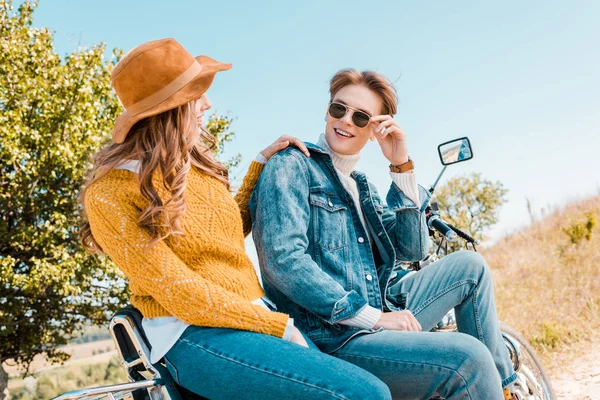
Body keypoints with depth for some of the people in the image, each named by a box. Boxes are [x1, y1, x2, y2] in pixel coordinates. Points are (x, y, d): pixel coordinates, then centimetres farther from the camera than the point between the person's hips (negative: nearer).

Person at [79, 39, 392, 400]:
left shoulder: (197, 164, 13)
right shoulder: (109, 194, -10)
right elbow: (181, 294, -15)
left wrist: (263, 163, 21)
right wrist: (278, 326, -14)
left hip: (257, 314, 8)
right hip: (196, 336, -7)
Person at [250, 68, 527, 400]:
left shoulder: (360, 186, 18)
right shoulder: (291, 166, -5)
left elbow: (411, 250, 8)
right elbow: (283, 258, -19)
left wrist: (402, 167, -1)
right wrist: (373, 317, -20)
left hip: (378, 316, 8)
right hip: (329, 338, -8)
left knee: (470, 266, 10)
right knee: (467, 356, -25)